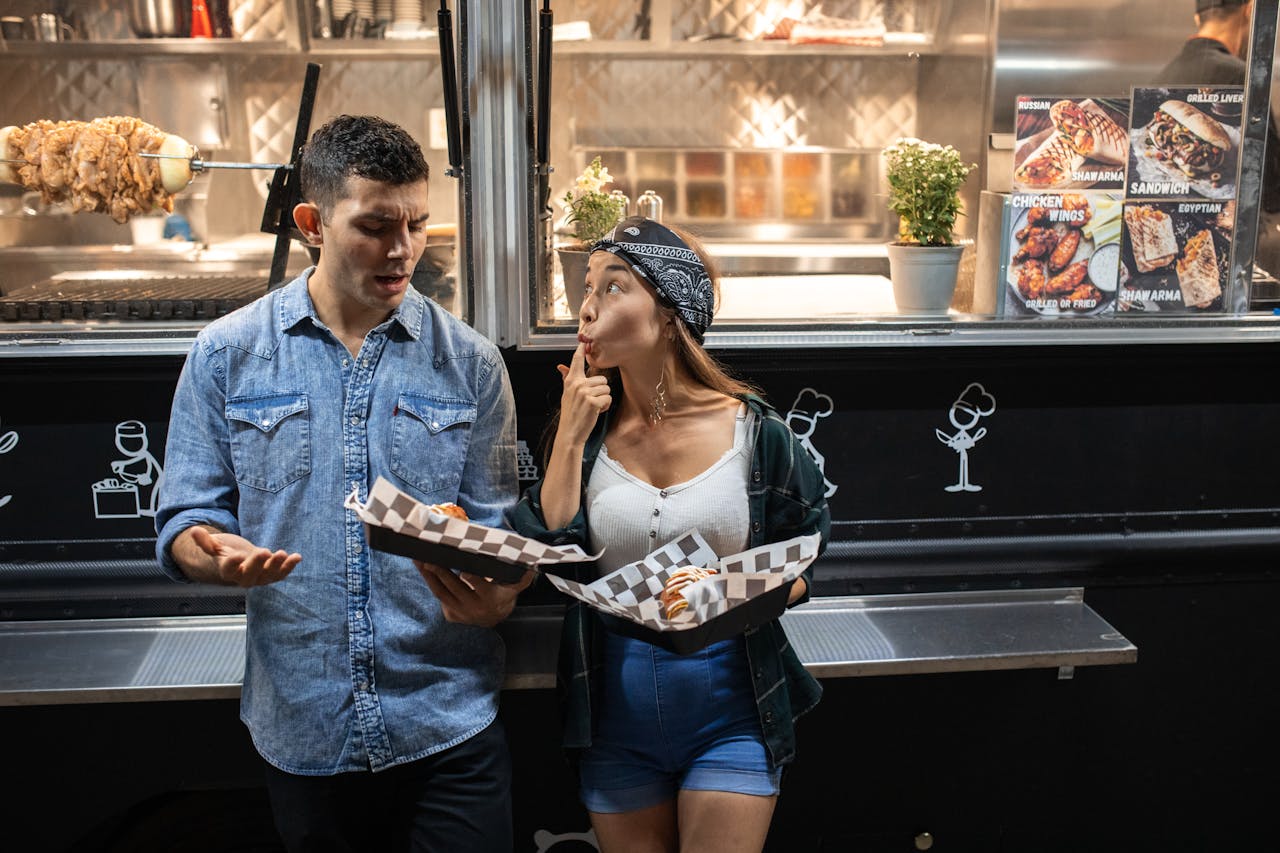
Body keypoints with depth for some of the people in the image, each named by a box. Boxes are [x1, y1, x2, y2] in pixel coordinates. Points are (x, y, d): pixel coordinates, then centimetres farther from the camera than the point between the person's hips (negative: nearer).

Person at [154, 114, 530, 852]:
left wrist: (493, 598, -21)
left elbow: (499, 533, 1)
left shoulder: (470, 363, 0)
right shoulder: (227, 355, 0)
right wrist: (222, 555, -20)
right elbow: (186, 520, 3)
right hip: (303, 729, 1)